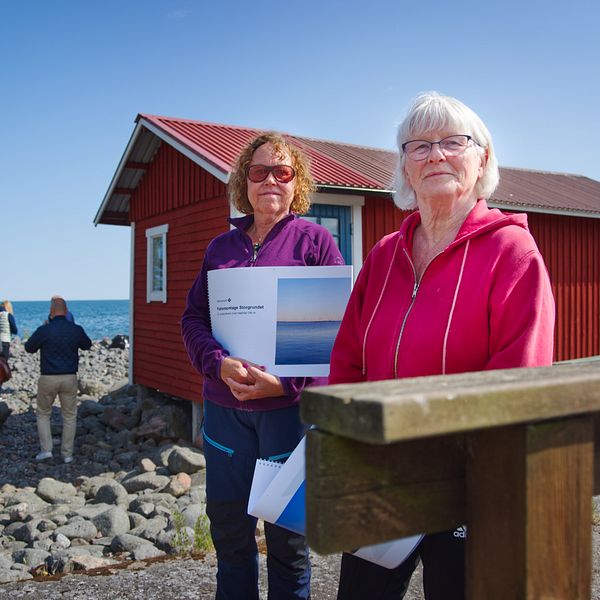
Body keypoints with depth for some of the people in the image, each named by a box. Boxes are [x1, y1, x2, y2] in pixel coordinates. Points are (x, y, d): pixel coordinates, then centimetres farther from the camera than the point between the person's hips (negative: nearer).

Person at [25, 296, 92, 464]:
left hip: (48, 378, -1)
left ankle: (46, 449, 10)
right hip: (70, 378, 1)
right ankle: (67, 454, 14)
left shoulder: (43, 330, -11)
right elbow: (87, 345, 16)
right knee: (70, 416, 12)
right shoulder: (76, 330, -4)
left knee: (43, 413, 19)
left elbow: (29, 348, 6)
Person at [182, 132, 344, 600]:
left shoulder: (315, 239, 0)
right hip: (225, 407, 4)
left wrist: (288, 382, -17)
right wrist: (220, 364, -12)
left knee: (287, 533, 9)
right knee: (228, 527, 13)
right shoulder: (221, 247, 11)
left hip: (290, 405, -3)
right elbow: (193, 318, 8)